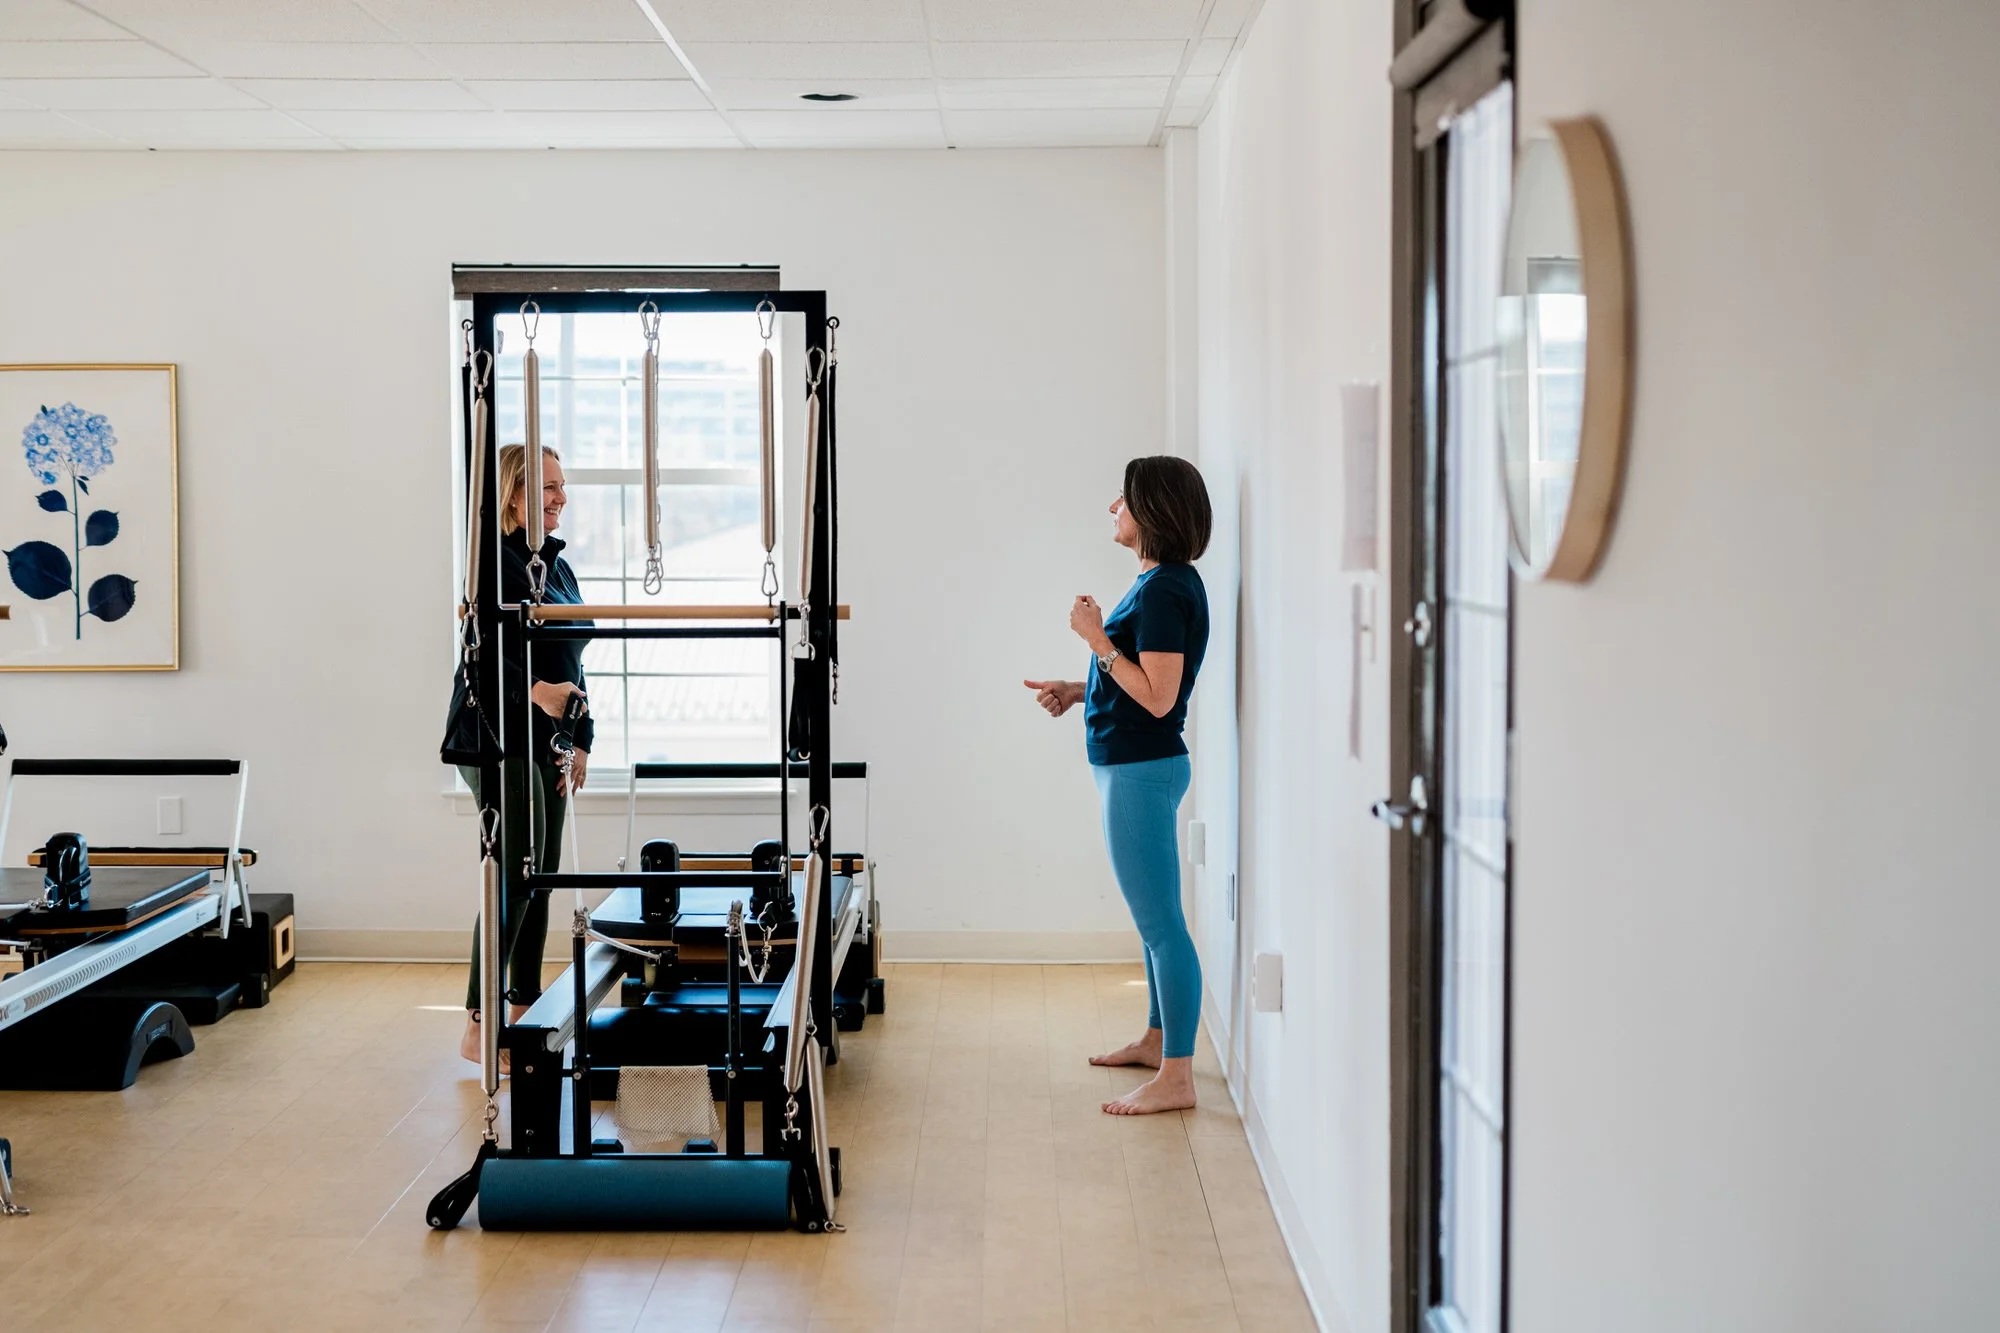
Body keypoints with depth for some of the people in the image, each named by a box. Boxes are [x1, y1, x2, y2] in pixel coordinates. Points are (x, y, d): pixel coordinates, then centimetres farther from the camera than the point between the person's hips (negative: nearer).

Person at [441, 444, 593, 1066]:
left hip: (545, 740, 9)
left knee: (542, 875, 10)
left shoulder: (559, 567, 18)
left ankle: (524, 1009, 19)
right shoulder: (496, 560, -10)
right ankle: (478, 1026, -8)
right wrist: (533, 691, -37)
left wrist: (580, 741, 14)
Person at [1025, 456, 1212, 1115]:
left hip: (1141, 770, -11)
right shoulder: (1160, 583, 13)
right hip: (1132, 767, 11)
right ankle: (1158, 1038, 34)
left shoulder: (1166, 590, -18)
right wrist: (1074, 690, 10)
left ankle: (1176, 1077, -1)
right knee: (1155, 918, 20)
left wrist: (1098, 639, -19)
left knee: (1160, 921, -6)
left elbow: (1158, 696, -23)